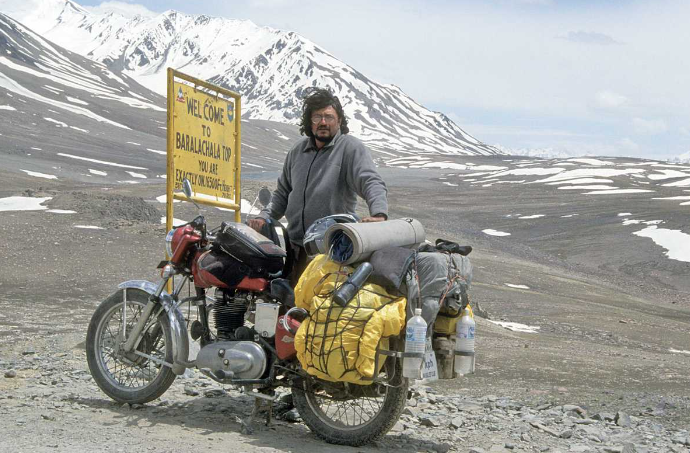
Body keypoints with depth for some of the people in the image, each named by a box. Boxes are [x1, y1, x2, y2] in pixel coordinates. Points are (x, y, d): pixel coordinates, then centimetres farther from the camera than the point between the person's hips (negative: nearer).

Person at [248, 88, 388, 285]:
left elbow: (371, 182, -17)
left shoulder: (352, 148, -3)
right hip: (296, 246, 6)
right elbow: (283, 192, 28)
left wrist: (379, 215, -35)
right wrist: (264, 217, 13)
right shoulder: (298, 150, 17)